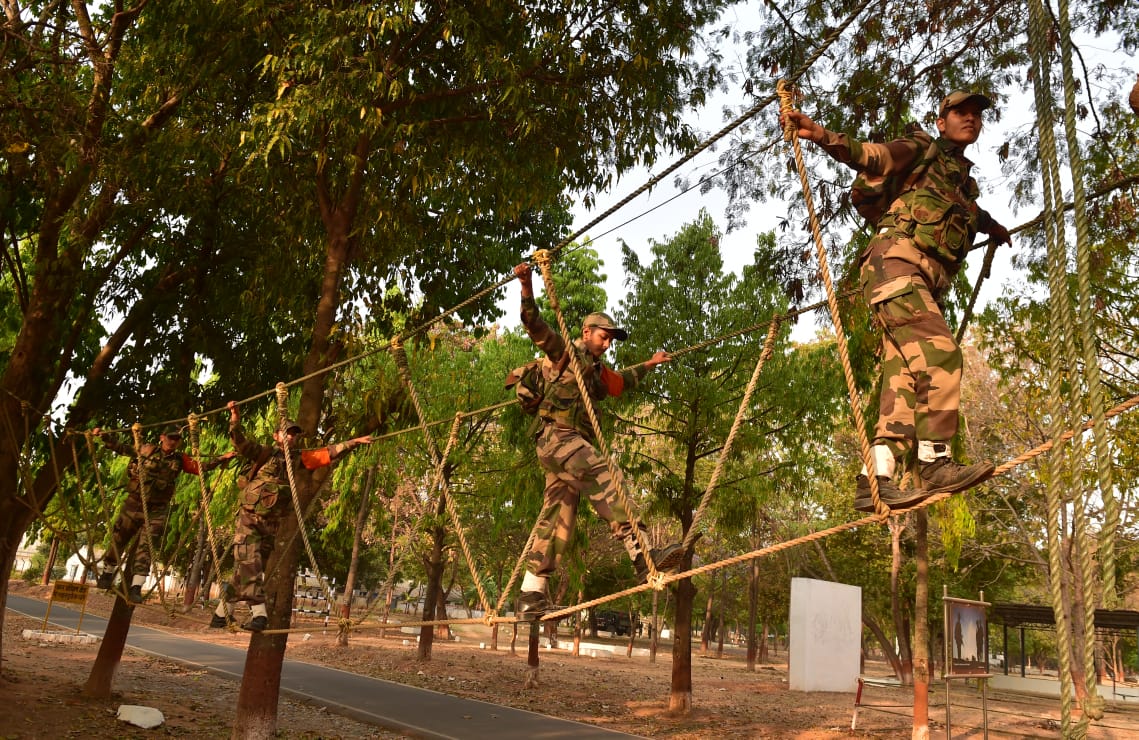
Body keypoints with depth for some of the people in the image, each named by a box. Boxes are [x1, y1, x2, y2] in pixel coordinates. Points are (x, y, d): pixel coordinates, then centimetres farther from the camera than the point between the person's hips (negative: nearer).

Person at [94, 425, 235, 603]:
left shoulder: (179, 460, 2)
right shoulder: (146, 450, -1)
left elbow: (201, 467, -5)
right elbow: (120, 448, 9)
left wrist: (221, 459, -17)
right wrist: (104, 436, 5)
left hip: (157, 510, 0)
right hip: (134, 504, 0)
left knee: (146, 546, -8)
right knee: (118, 539, 13)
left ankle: (136, 587, -8)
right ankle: (106, 573, 37)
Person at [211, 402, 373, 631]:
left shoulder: (301, 459, 9)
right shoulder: (264, 453, 0)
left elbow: (329, 453, 3)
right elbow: (240, 443, -13)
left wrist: (353, 442, -7)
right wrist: (235, 418, -29)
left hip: (271, 523, 4)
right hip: (249, 519, -4)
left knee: (251, 570, 7)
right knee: (249, 565, -16)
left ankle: (222, 612, 19)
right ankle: (259, 613, -18)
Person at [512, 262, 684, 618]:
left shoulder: (596, 372, 31)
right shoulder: (563, 351, 7)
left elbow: (622, 380, 52)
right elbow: (534, 323, -9)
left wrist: (648, 365, 60)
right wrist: (527, 286, -22)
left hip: (573, 444, 9)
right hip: (558, 436, -9)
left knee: (557, 519, 4)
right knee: (605, 480, -26)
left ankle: (530, 595, 5)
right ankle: (641, 555, -38)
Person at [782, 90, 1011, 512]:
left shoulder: (964, 180, 34)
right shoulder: (922, 150, 13)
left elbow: (970, 212, 57)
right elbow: (870, 156, -4)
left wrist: (994, 228, 78)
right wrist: (821, 135, -22)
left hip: (927, 283, 7)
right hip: (896, 261, -7)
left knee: (905, 376, -8)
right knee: (939, 353, -23)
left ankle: (875, 480, -16)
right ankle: (935, 463, -25)